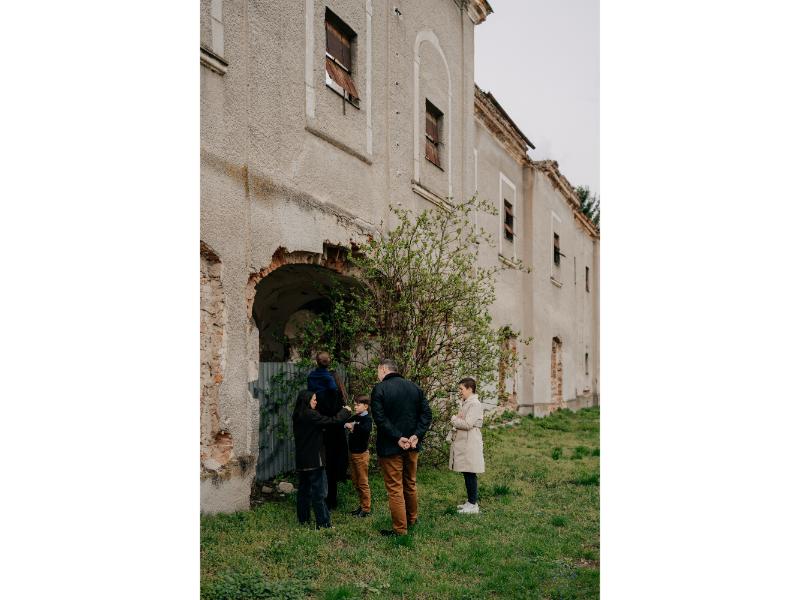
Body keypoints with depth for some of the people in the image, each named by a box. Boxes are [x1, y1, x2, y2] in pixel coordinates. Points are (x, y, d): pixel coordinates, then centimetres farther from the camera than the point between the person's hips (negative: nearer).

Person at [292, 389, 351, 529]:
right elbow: (333, 421, -16)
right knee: (318, 492, -3)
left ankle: (303, 519, 23)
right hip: (314, 460, -8)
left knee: (304, 489, 16)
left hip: (301, 460, 8)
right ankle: (323, 522, 0)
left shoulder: (297, 416, 8)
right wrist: (345, 411, 1)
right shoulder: (310, 415, -18)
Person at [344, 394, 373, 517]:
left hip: (361, 454, -8)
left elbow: (366, 429, -34)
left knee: (363, 483, -1)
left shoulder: (367, 419, -13)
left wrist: (353, 427, -24)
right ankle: (361, 506, 25)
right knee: (355, 482, 15)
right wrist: (347, 425, -3)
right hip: (352, 452, 8)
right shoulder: (355, 417, 9)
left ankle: (366, 509, 7)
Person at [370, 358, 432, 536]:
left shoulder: (379, 389, -11)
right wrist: (416, 435, -9)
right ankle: (412, 519, 35)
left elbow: (380, 418, -21)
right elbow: (426, 413, -1)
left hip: (390, 447, -6)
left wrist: (398, 438, -19)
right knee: (410, 483, 21)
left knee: (395, 488, 3)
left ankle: (400, 528, 8)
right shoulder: (414, 387, 5)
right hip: (412, 446, 6)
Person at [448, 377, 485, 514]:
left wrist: (454, 419, -6)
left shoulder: (475, 404, -14)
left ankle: (473, 505, 2)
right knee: (466, 473, 14)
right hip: (463, 442, 9)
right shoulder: (466, 403, 15)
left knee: (470, 473, -4)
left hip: (470, 443, -9)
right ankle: (470, 501, 23)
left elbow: (468, 424, -21)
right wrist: (456, 420, 1)